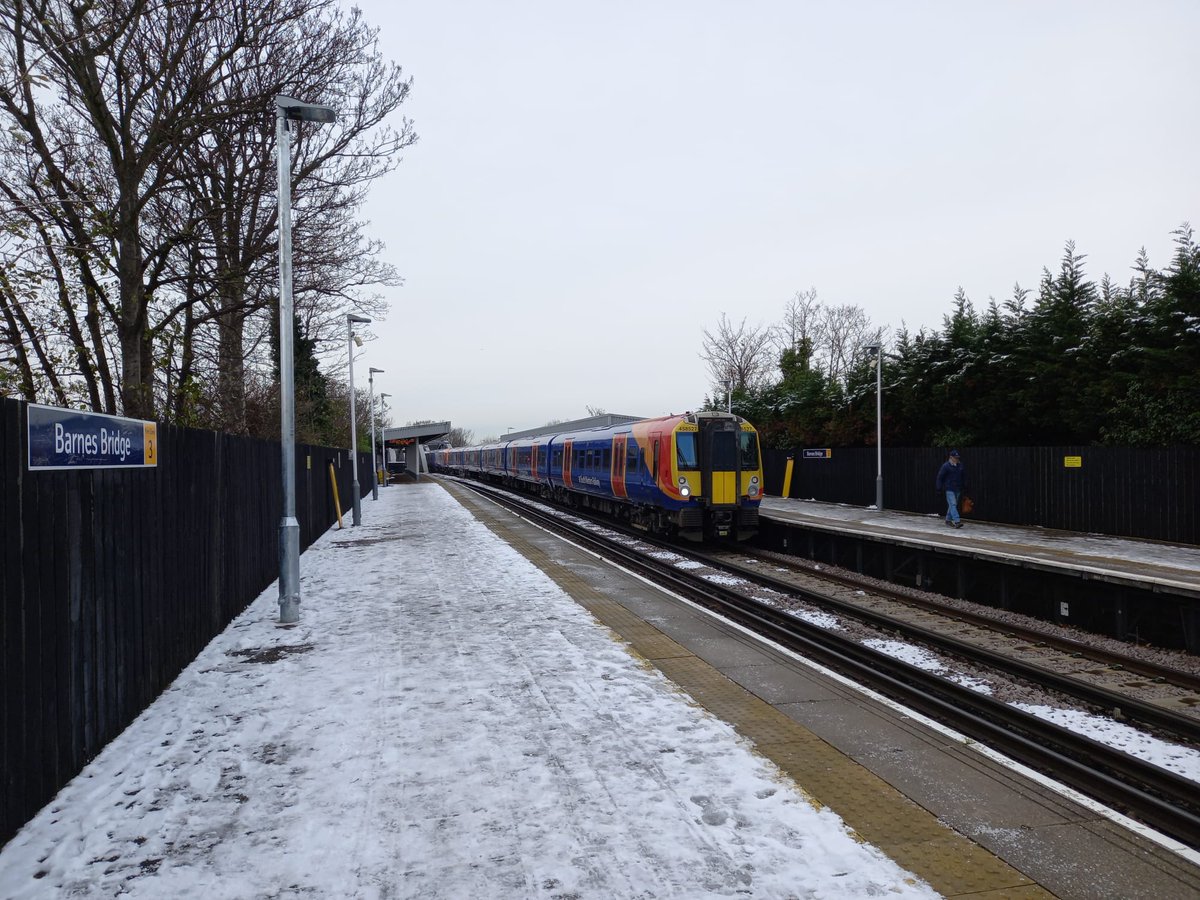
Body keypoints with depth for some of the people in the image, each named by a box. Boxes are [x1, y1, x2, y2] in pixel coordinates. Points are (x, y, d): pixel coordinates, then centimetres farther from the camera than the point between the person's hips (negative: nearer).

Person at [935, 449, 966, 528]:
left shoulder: (961, 466, 8)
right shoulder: (946, 466, -8)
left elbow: (964, 477, 19)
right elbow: (940, 477, -5)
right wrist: (939, 488, -7)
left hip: (958, 489, 6)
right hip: (949, 489, -6)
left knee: (953, 505, 12)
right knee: (952, 505, -13)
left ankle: (948, 520, 25)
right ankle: (957, 521, -21)